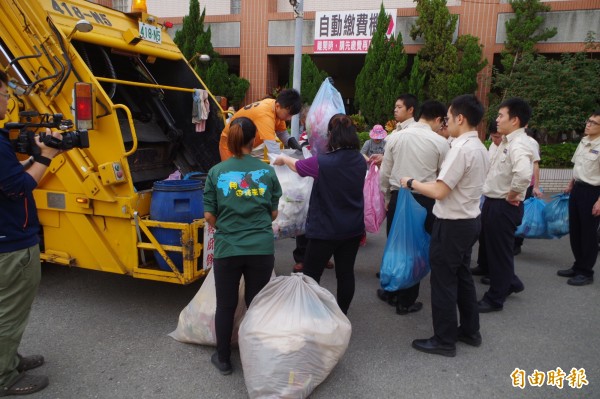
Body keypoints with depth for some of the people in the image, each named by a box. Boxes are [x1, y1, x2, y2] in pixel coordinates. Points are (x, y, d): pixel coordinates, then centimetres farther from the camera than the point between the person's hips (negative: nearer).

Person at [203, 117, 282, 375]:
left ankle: (223, 360, 30)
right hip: (262, 248, 1)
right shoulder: (267, 171, -1)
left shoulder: (217, 172, -3)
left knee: (225, 305, 14)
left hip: (227, 249, -1)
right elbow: (273, 213, 6)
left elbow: (209, 215, 0)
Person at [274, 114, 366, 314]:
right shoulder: (360, 161, -2)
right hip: (353, 229, 6)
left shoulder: (322, 162, -20)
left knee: (311, 275, 9)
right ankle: (342, 315, 28)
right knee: (345, 273, 15)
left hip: (325, 230, -5)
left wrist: (282, 158, 21)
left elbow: (297, 165, -1)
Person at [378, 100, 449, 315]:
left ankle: (391, 292, 31)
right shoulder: (440, 142, -7)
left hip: (398, 197, 3)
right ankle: (406, 301, 18)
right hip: (425, 200, -2)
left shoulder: (395, 137, 0)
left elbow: (385, 172, 4)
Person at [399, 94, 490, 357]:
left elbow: (439, 191, -24)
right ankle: (470, 331, 34)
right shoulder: (479, 148, 9)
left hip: (452, 224, -10)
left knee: (444, 281, 3)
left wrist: (411, 183, -9)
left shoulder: (461, 149, -21)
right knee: (462, 276, 21)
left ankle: (444, 341, 16)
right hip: (469, 220, 10)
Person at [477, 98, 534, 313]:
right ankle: (510, 282, 41)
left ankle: (495, 298, 22)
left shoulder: (519, 145, -20)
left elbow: (524, 174, -39)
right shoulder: (506, 142, 10)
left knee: (499, 251, 5)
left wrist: (512, 195, -24)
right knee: (488, 247, 22)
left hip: (504, 206, -9)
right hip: (492, 203, 9)